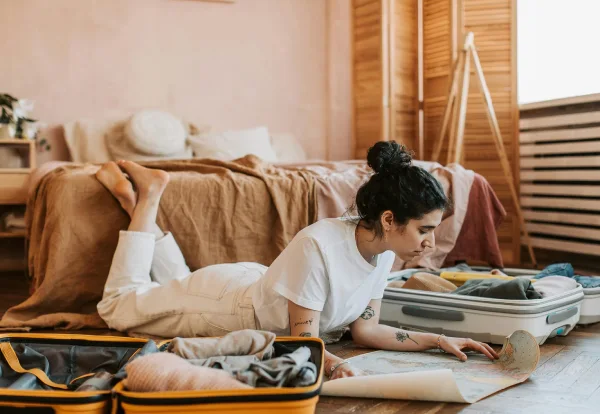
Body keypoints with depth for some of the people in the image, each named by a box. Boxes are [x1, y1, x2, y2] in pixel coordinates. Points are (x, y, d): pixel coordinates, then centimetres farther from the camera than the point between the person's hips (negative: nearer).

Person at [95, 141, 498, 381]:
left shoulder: (383, 251, -16)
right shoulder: (318, 247, -40)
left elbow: (365, 329, -9)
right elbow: (304, 341, -32)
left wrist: (438, 340, -15)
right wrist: (333, 363, -53)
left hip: (256, 288, 7)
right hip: (229, 302, -6)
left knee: (178, 285, 33)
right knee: (119, 306, 15)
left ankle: (146, 197, 34)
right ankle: (145, 198, 21)